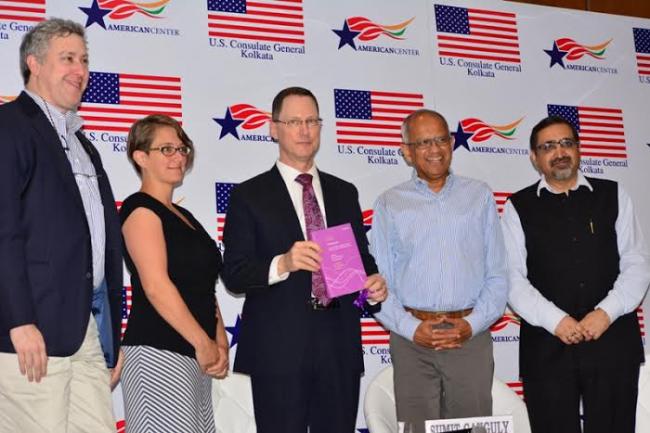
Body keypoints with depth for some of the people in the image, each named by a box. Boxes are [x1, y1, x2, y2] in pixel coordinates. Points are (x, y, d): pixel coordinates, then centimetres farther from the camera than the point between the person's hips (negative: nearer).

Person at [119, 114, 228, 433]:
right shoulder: (140, 209, -5)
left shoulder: (184, 216, 19)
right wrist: (204, 342, -12)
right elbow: (156, 287, -15)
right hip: (159, 354, -8)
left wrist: (220, 343, 5)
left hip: (197, 357, 8)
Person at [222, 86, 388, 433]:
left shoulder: (345, 193, 14)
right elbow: (234, 274, -6)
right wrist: (283, 264, -24)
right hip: (278, 349, -4)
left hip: (340, 345, 4)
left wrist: (374, 285, -6)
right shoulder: (249, 196, 1)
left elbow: (362, 257, 16)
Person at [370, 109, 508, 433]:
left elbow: (497, 274, 7)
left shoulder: (479, 196, 11)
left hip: (471, 337, 1)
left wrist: (473, 324, -6)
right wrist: (411, 329, -8)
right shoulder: (390, 204, 7)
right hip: (412, 340, -1)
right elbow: (378, 282, 3)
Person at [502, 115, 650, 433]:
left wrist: (607, 312, -10)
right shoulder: (518, 207, 5)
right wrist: (555, 320, -14)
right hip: (547, 346, -1)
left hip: (613, 342, 1)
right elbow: (513, 278, -2)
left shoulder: (613, 196, 10)